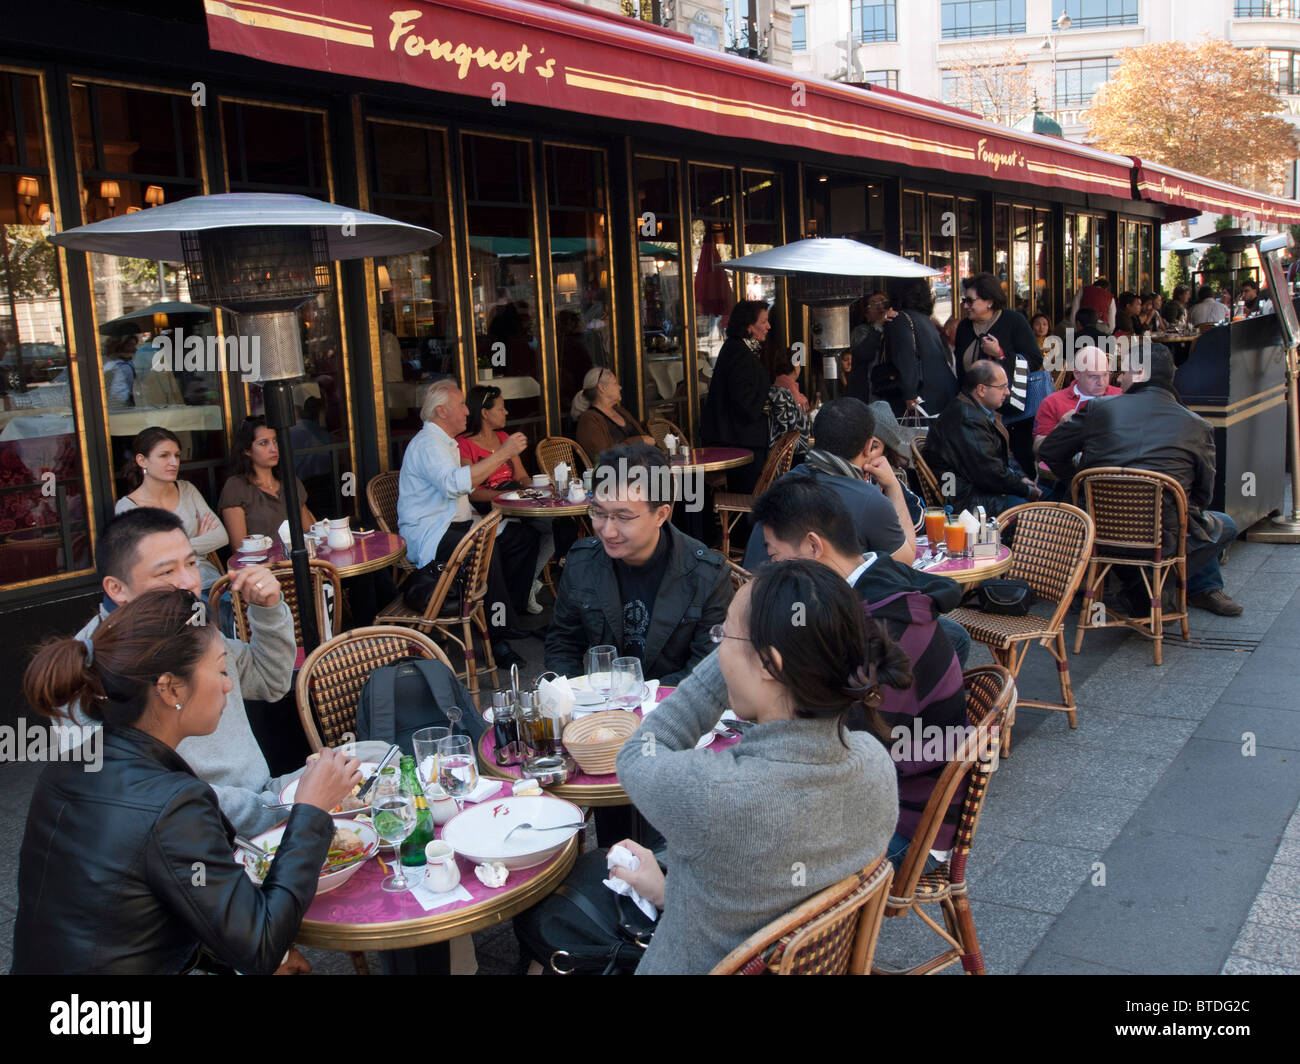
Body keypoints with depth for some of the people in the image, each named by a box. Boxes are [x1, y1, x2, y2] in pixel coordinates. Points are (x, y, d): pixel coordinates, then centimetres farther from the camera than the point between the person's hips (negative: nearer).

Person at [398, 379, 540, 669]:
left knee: (524, 535, -2)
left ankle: (512, 609, -3)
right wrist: (502, 454, -29)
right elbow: (454, 483, -32)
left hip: (455, 526, 10)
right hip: (428, 535, -10)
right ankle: (500, 636, -33)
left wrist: (474, 516, 11)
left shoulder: (446, 442, 21)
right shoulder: (427, 443, -13)